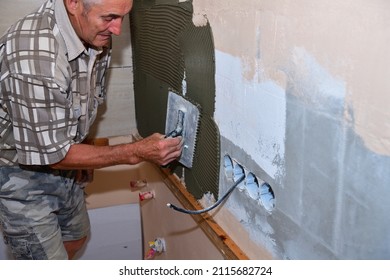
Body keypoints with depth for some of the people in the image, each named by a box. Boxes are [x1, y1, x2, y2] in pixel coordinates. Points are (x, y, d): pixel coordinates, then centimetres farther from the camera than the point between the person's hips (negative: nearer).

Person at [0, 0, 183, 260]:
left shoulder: (96, 38, -10)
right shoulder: (35, 54, -36)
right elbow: (51, 153, -29)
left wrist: (80, 157, 12)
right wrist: (136, 153, -29)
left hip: (61, 165, 8)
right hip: (22, 172, -7)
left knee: (76, 236, 26)